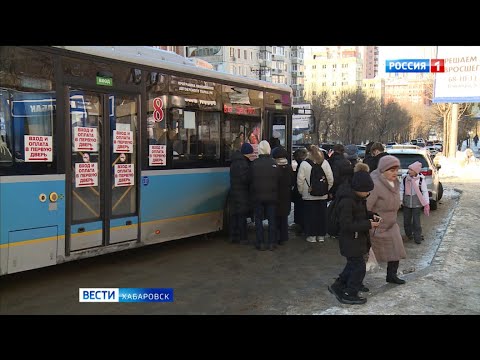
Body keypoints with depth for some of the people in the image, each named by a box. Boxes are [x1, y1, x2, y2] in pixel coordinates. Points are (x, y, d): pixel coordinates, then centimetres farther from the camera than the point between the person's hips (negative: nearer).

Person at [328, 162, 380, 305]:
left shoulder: (358, 197, 2)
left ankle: (338, 286, 34)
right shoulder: (346, 201, -27)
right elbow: (347, 225, -27)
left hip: (358, 238, 10)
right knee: (359, 267, 0)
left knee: (353, 264, 21)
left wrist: (371, 215, 0)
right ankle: (350, 295, 14)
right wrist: (368, 224, -24)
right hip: (350, 240, -10)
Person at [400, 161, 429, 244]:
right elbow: (401, 190, 3)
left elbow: (425, 191, -7)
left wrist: (426, 204, -8)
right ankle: (409, 234, 31)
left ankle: (417, 237, 12)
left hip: (416, 204, -3)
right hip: (406, 203, 3)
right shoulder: (404, 177, -4)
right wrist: (400, 200, -1)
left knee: (416, 221, 0)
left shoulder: (421, 179, -11)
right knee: (406, 220, 12)